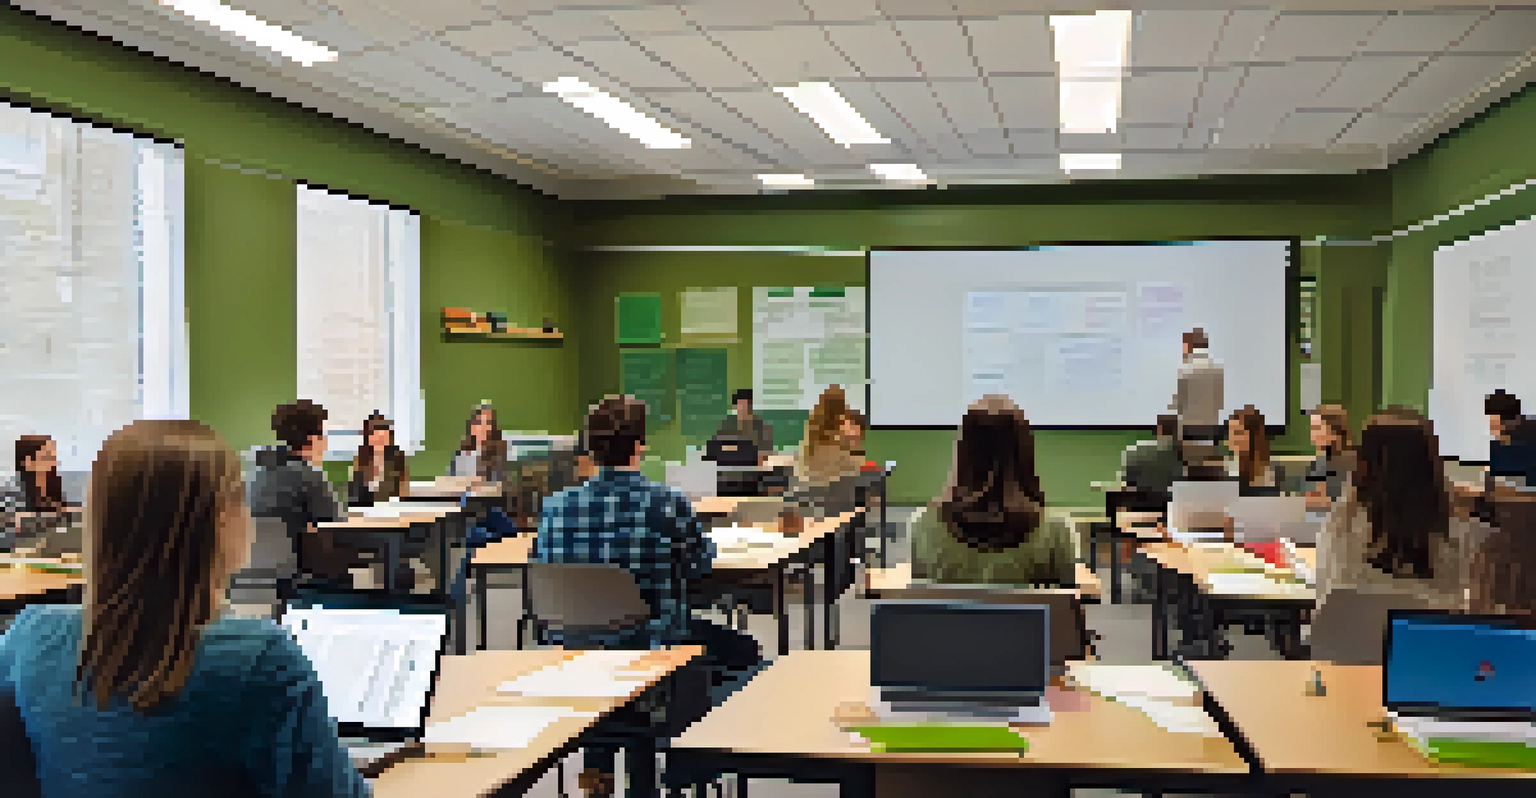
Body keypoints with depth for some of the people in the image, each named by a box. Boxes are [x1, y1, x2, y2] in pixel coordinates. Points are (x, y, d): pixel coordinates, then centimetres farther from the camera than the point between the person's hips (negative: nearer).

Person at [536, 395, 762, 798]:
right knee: (743, 651, 22)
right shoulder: (669, 504, -18)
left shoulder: (556, 506, -9)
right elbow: (699, 564, -1)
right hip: (655, 648, -4)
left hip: (577, 652, 4)